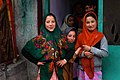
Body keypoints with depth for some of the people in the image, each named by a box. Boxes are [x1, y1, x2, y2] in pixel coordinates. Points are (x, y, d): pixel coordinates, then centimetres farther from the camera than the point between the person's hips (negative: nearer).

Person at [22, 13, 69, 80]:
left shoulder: (61, 37, -1)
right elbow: (24, 51, -8)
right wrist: (36, 61, -8)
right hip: (46, 72, -3)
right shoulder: (40, 39, -11)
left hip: (59, 72, 3)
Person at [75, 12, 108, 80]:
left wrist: (90, 49, -15)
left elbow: (105, 53, -10)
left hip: (96, 70, -2)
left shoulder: (101, 37, -4)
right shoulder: (80, 36, 3)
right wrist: (84, 53, -15)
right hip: (83, 69, 2)